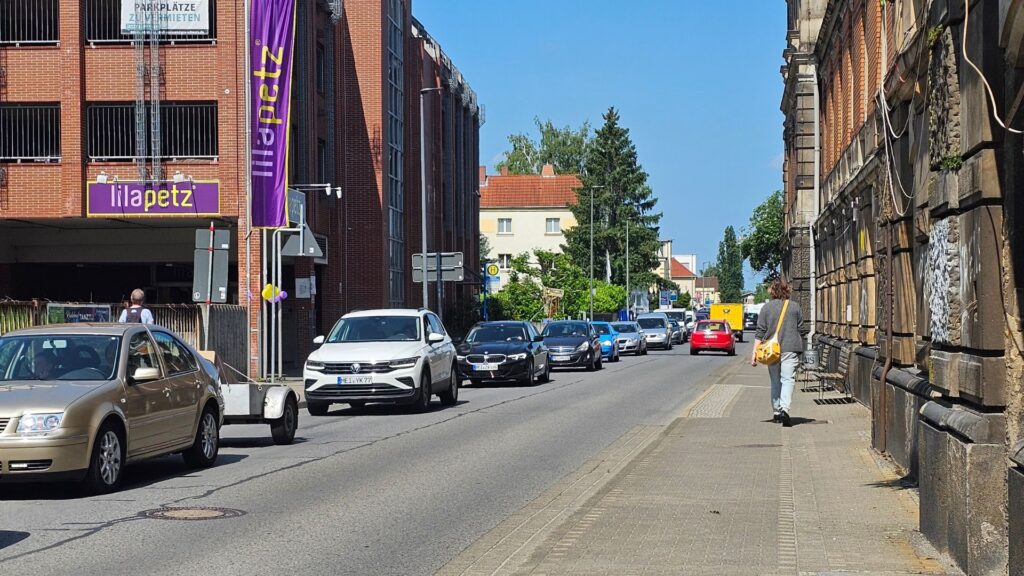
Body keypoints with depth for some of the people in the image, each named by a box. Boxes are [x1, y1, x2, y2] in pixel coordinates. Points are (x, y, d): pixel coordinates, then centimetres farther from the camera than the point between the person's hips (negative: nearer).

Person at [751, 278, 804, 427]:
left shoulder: (766, 307, 2)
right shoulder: (795, 307, 3)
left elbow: (760, 332, 0)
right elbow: (801, 330, 9)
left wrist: (754, 352, 1)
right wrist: (799, 348, 23)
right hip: (791, 348, -1)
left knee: (775, 381, 13)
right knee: (788, 379, -7)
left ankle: (776, 411, 17)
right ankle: (784, 409, -26)